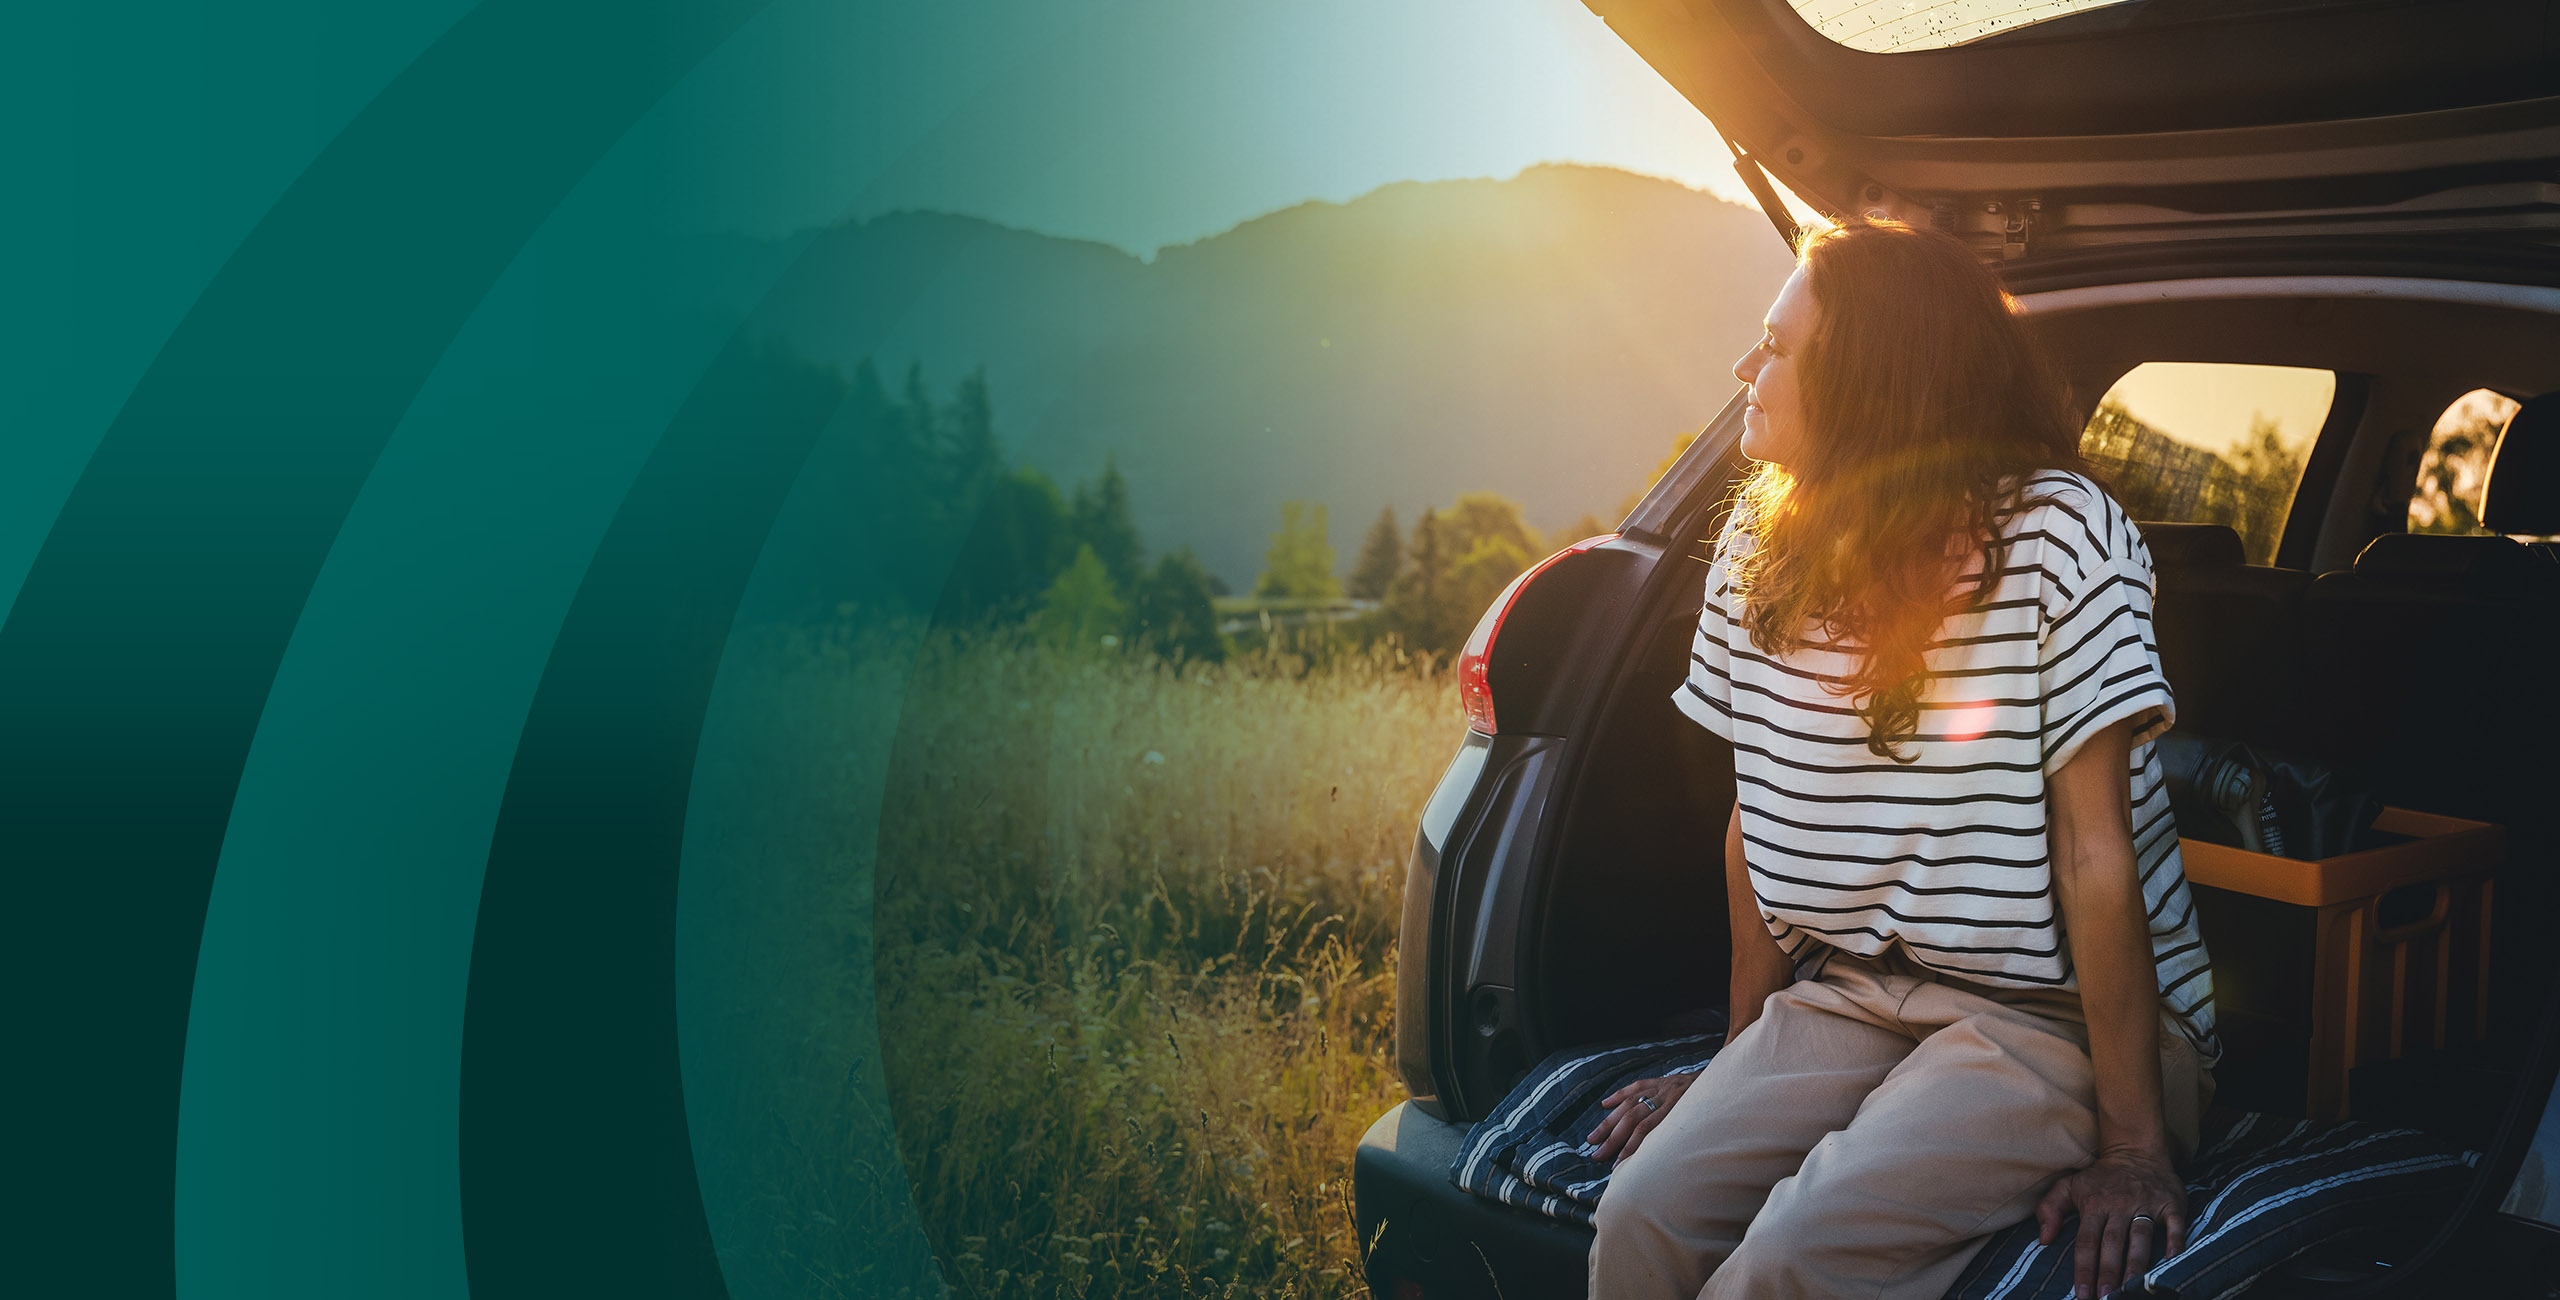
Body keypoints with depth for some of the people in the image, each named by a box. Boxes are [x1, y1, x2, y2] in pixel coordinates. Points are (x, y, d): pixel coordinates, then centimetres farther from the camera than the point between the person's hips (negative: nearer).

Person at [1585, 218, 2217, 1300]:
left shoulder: (2056, 536, -13)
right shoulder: (1758, 547, 5)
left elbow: (2095, 845, -15)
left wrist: (2132, 1146, -15)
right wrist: (1741, 1059, 11)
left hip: (2058, 1014, -5)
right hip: (1850, 996, 5)